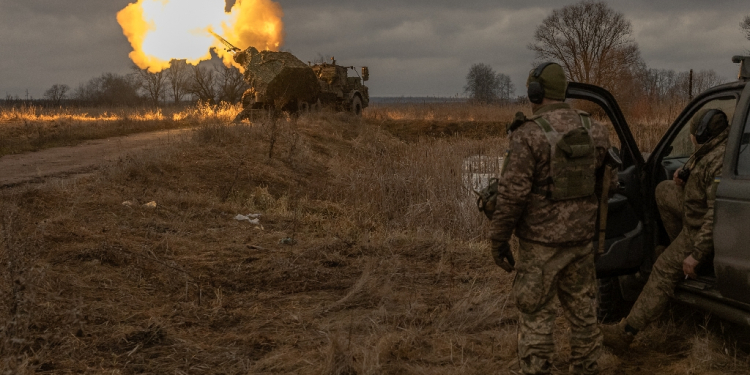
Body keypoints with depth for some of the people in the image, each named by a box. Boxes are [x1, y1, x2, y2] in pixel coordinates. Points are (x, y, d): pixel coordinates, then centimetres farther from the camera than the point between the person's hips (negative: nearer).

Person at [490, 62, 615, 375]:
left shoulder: (529, 135, -16)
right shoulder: (594, 130, 2)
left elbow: (512, 194, -17)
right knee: (583, 313, 17)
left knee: (535, 317, 3)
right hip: (582, 238, 6)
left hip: (542, 243, -6)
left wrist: (498, 240, -8)